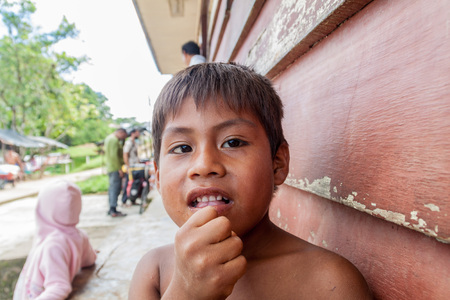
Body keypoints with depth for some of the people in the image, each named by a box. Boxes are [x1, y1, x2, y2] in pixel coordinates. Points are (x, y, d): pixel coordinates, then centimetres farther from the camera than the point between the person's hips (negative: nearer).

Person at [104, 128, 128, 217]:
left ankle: (111, 209, 20)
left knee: (112, 189, 13)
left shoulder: (109, 138, 20)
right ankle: (113, 210, -7)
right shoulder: (114, 140, -14)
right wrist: (119, 169, -20)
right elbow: (114, 155, -21)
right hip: (115, 168, -10)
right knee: (115, 188, -9)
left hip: (110, 168, 10)